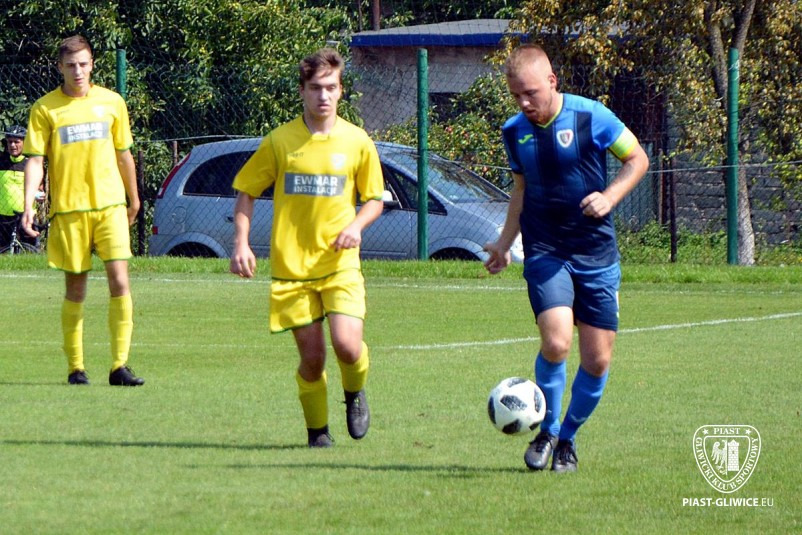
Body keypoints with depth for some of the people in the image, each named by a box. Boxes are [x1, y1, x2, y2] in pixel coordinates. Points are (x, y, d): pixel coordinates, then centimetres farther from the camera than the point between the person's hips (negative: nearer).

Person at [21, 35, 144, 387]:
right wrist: (28, 205, -13)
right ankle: (75, 367, 15)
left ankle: (120, 366, -10)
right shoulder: (45, 108, 0)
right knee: (75, 288, 4)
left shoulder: (111, 103, 7)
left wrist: (133, 199, 26)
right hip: (67, 208, -1)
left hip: (110, 204, 1)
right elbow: (35, 160, -2)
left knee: (119, 280, -11)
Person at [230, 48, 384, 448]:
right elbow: (246, 192, 9)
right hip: (290, 265, 0)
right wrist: (241, 243, -3)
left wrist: (356, 225, -8)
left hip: (339, 264, 0)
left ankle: (355, 394, 15)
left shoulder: (357, 142, 3)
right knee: (311, 357, -2)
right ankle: (317, 430, 19)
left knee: (347, 344, -18)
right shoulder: (279, 141, 1)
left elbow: (375, 199, 13)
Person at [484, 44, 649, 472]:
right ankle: (547, 431, 1)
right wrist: (504, 243, 14)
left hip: (596, 255, -1)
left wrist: (609, 197, -16)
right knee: (555, 342, -21)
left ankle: (568, 437, 22)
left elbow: (637, 159, 0)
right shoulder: (514, 132, 4)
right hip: (544, 253, 1)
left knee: (597, 360, -1)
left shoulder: (590, 117, -8)